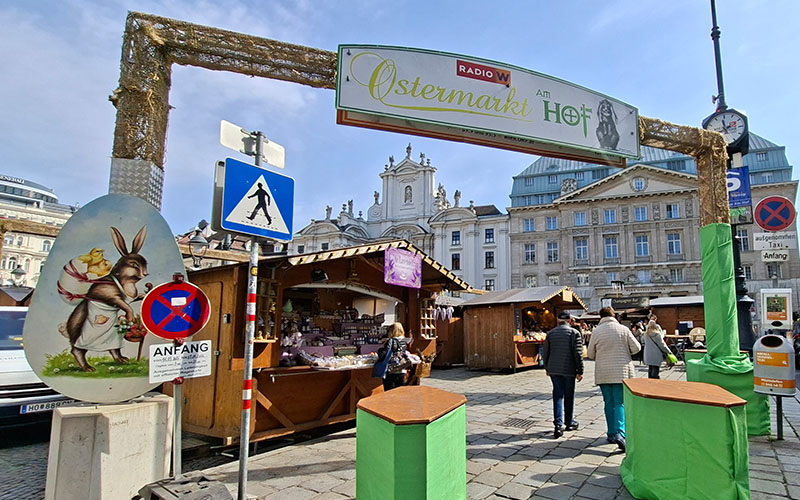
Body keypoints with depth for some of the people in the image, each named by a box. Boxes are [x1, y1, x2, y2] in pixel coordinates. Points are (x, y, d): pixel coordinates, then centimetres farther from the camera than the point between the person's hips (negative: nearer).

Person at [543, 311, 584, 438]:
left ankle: (558, 424, -3)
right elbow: (578, 353, -10)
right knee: (569, 396, 12)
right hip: (569, 370, -2)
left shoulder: (550, 333, 5)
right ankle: (569, 423, 26)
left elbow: (545, 353, 8)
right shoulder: (574, 333, -6)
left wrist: (547, 368, 19)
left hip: (554, 370, 2)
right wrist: (580, 371, -4)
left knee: (557, 396, 6)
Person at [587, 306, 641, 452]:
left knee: (609, 403, 12)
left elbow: (590, 354, 2)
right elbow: (636, 348, 0)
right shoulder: (623, 329, -5)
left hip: (603, 373, 1)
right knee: (620, 403, 1)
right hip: (621, 372, -1)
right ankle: (620, 433, -14)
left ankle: (611, 434, 17)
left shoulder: (596, 331, -3)